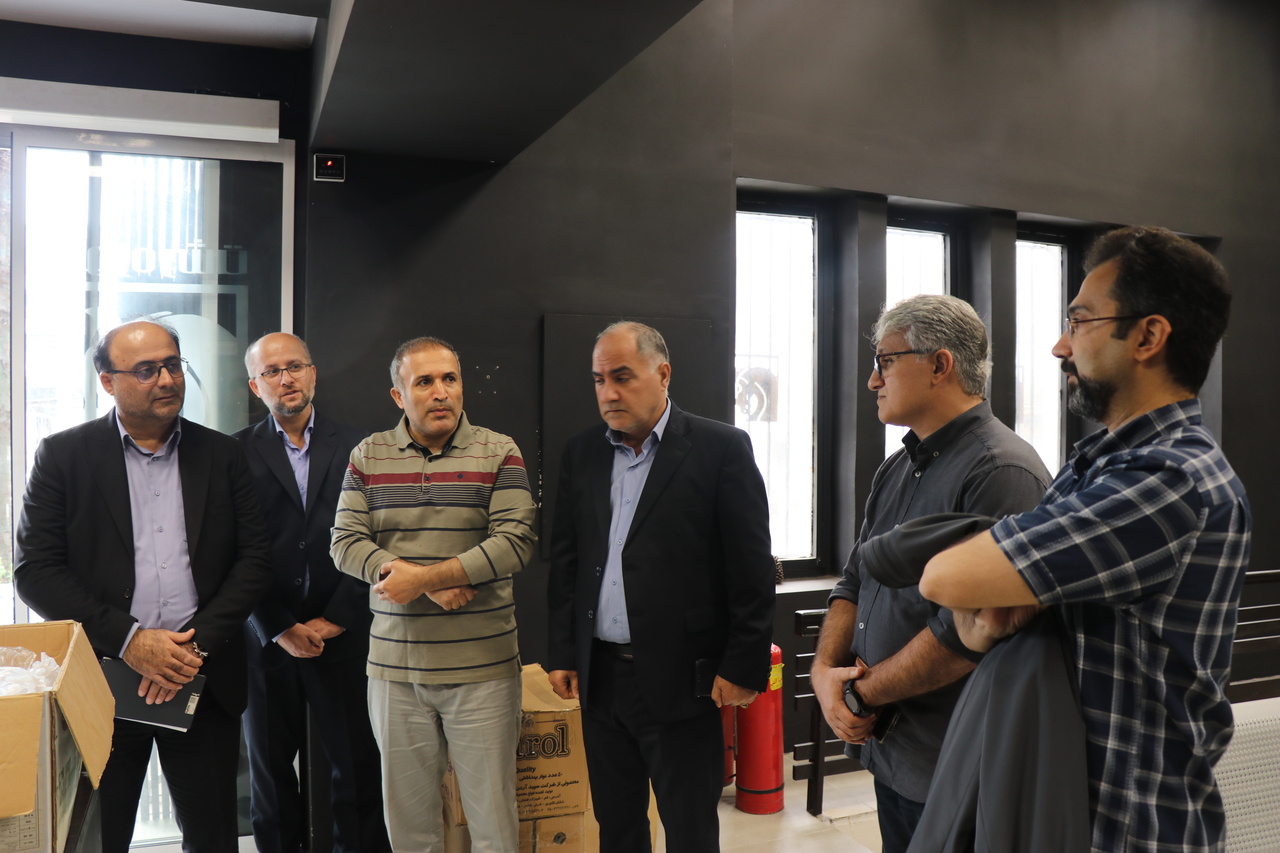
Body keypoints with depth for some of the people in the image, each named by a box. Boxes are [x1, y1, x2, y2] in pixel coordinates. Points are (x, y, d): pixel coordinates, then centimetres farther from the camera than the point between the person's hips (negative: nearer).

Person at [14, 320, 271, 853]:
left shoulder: (223, 455, 6)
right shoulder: (63, 456, 0)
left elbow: (254, 558, 2)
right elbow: (34, 570, -5)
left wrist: (198, 643, -11)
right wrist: (127, 640, -14)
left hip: (205, 681, 2)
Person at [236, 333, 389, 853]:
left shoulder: (355, 449, 4)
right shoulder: (237, 454, 2)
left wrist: (333, 620, -7)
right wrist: (280, 629, -8)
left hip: (342, 635, 0)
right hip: (266, 639, 0)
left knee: (358, 766, 1)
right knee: (270, 767, 10)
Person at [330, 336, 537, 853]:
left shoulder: (499, 452, -1)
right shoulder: (368, 455, 6)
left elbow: (515, 542, -11)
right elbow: (345, 545, -1)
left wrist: (421, 576, -15)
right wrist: (433, 587, -13)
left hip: (482, 668, -2)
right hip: (396, 668, 2)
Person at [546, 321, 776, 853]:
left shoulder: (722, 449, -8)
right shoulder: (581, 453, 8)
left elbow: (752, 569, -9)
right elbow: (564, 559, 11)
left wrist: (743, 667, -10)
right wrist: (562, 653, 8)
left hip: (680, 681, -5)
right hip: (600, 678, 5)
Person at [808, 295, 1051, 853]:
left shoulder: (1003, 472, -20)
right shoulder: (896, 469, 10)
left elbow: (968, 630, -26)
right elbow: (854, 581, 11)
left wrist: (862, 693, -15)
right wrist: (825, 670, -6)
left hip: (950, 769, -7)